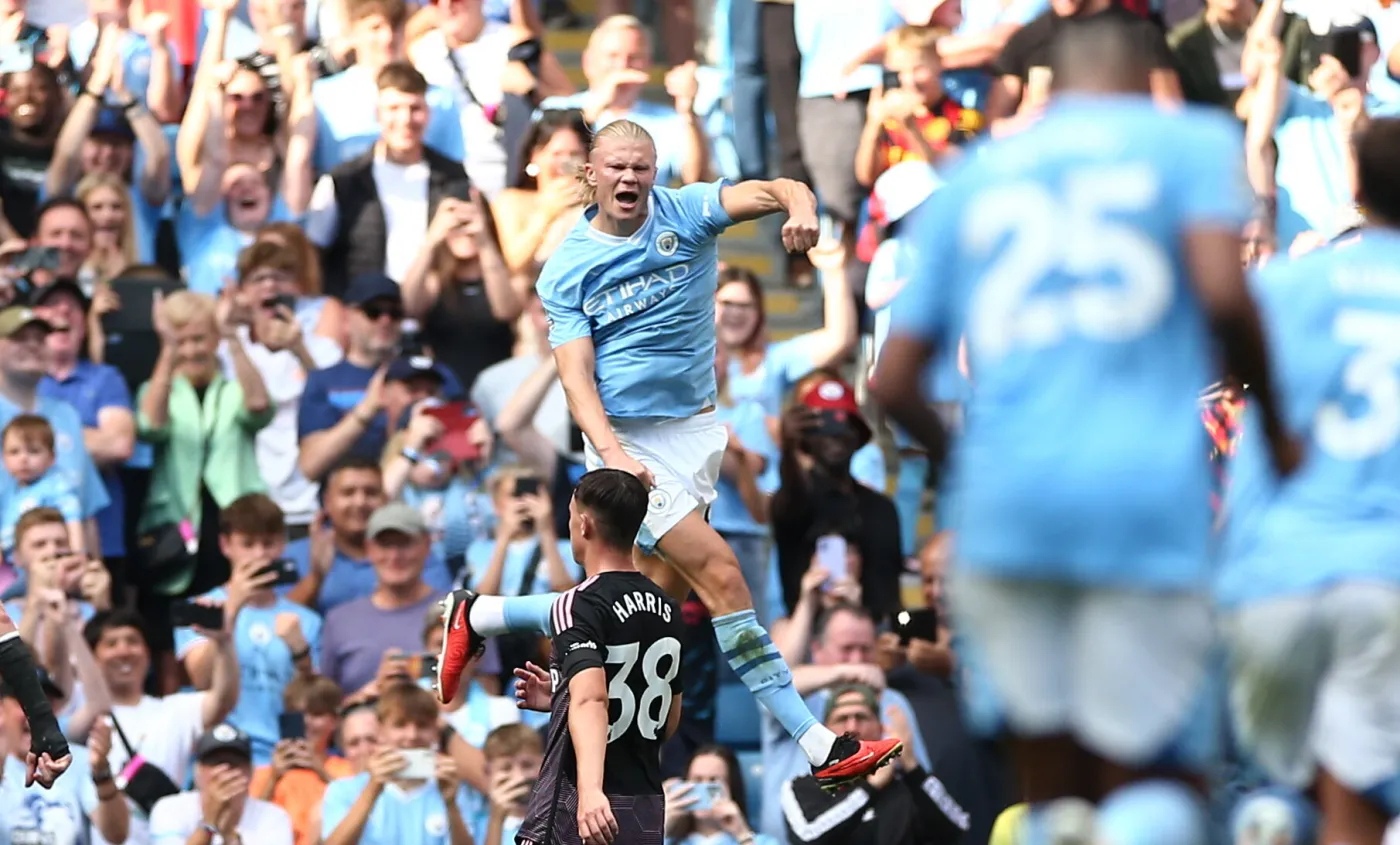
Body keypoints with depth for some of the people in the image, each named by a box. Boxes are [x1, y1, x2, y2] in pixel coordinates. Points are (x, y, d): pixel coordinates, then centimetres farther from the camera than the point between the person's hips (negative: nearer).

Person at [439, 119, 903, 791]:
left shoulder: (685, 215, 1)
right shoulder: (567, 272, -4)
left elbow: (775, 192, -14)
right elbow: (576, 376, -11)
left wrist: (801, 208, -38)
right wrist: (610, 451, -28)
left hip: (697, 432, 5)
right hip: (628, 439, -5)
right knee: (720, 573, -17)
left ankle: (479, 616, 22)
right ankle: (818, 747, -15)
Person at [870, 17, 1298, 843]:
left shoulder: (971, 181, 18)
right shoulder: (1192, 142, 7)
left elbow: (894, 382, 14)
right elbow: (1223, 294, -10)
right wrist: (1276, 429, 4)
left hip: (1006, 504, 3)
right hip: (1148, 495, -3)